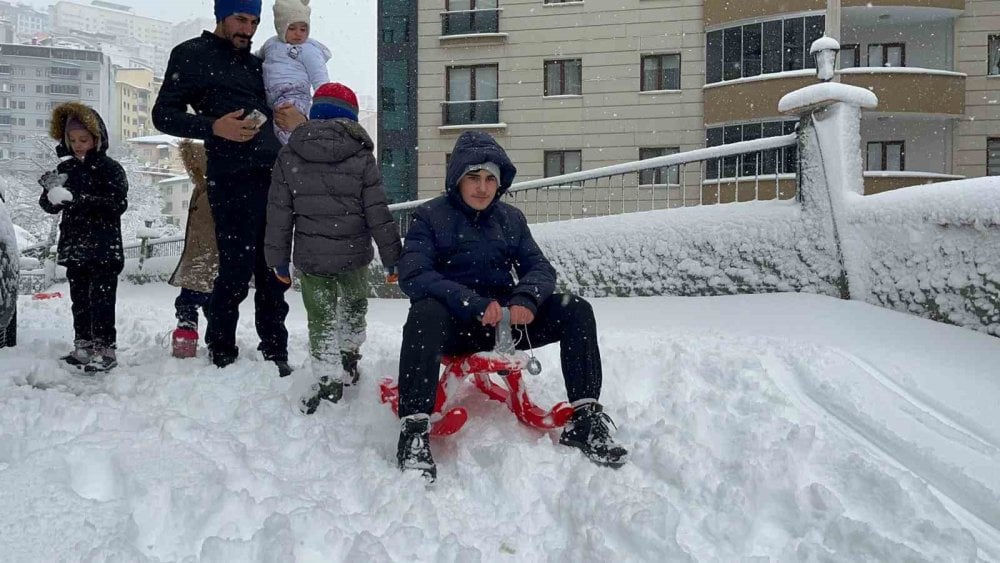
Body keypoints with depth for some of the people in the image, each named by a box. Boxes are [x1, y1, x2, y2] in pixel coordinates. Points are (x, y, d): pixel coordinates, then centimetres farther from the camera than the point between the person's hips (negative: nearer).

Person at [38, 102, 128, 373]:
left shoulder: (110, 168, -5)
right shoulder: (66, 168, 11)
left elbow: (118, 204, -17)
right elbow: (50, 206, 12)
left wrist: (78, 199, -26)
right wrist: (51, 194, -13)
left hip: (104, 249, -6)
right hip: (74, 247, 6)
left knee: (101, 300, -6)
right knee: (79, 299, 11)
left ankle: (105, 348, -4)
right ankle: (83, 347, 19)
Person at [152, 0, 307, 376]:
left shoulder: (253, 62, 24)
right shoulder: (191, 55, 6)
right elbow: (164, 115, 1)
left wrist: (291, 120, 6)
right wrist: (214, 127, -15)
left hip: (273, 174, 6)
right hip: (232, 179, -6)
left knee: (273, 272, 7)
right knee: (236, 270, -6)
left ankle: (275, 354, 16)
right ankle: (221, 356, 8)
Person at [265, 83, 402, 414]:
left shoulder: (289, 156, -1)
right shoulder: (361, 157, -7)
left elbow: (279, 213, 1)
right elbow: (377, 212, -7)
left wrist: (278, 259, 10)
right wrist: (392, 256, 2)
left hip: (310, 257, 0)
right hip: (354, 253, 0)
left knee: (320, 318, 10)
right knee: (354, 307, 25)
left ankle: (328, 380, 5)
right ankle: (348, 361, 38)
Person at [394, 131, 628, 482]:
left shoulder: (511, 219, 14)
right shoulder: (431, 216, -1)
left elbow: (540, 268, 5)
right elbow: (412, 275, -15)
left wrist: (526, 298, -21)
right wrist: (474, 304, -29)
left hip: (505, 321, 4)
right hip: (454, 324, -4)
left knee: (576, 311, -15)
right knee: (425, 313, -38)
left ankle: (585, 420, -12)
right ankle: (414, 430, -36)